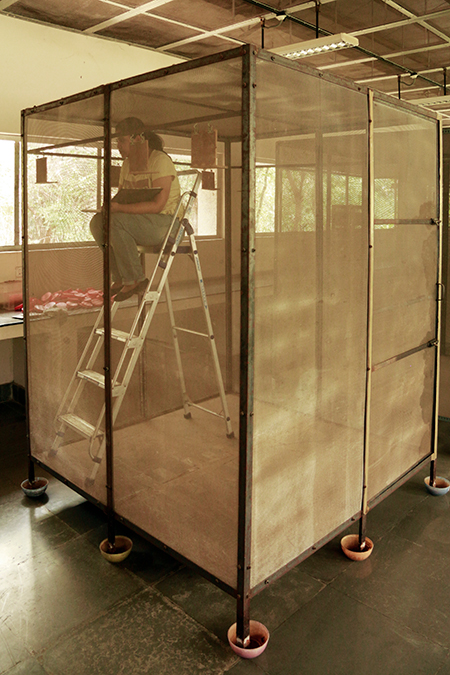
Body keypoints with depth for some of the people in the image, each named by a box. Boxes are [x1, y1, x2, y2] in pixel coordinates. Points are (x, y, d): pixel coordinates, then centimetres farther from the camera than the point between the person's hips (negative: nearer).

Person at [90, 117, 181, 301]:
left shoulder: (160, 160, -12)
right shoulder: (127, 164, 14)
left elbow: (157, 205, -23)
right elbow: (121, 196, 18)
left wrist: (120, 208, -29)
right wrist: (111, 205, -7)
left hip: (166, 224, -8)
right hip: (142, 222, 8)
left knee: (116, 222, -30)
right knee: (97, 221, -10)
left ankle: (135, 280, -18)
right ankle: (120, 278, -8)